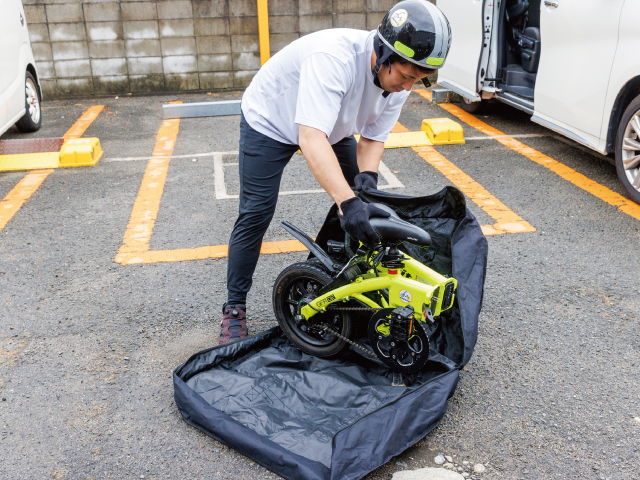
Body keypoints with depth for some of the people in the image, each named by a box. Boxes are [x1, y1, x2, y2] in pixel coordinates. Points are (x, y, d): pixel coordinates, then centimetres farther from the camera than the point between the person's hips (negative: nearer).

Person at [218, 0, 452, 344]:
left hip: (333, 126, 7)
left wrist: (367, 175, -29)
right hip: (270, 122, -6)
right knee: (255, 215, -9)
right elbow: (311, 138, -51)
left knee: (363, 201, 2)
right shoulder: (334, 57, -43)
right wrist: (348, 202, -60)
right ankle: (234, 308, 6)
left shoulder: (399, 80, -18)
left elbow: (373, 136, -7)